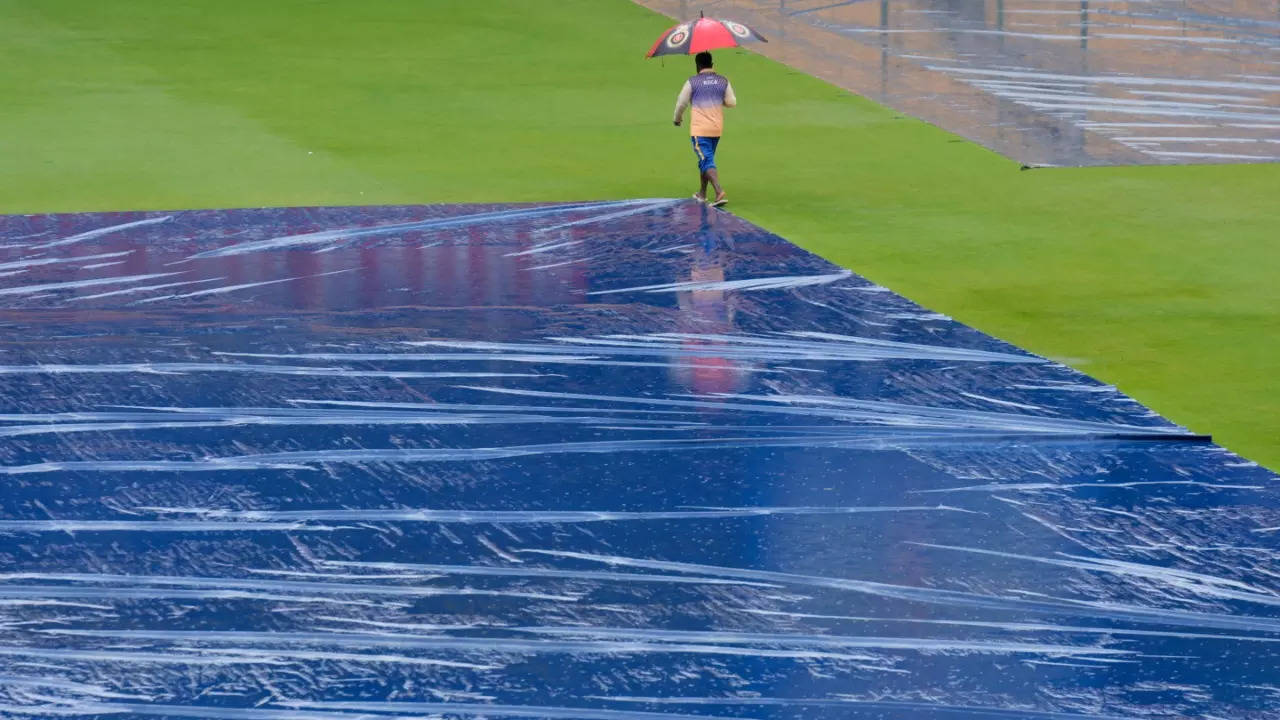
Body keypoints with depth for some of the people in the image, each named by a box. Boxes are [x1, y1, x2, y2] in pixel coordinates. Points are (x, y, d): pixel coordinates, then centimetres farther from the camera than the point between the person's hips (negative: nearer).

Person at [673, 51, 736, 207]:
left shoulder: (692, 82, -8)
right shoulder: (723, 81, 2)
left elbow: (681, 103, -1)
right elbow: (731, 102, 7)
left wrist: (678, 118, 19)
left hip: (699, 129, -5)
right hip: (717, 129, 5)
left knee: (707, 162, -9)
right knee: (707, 158, 22)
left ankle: (719, 192, -28)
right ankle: (702, 194, 32)